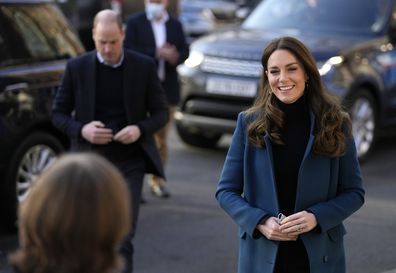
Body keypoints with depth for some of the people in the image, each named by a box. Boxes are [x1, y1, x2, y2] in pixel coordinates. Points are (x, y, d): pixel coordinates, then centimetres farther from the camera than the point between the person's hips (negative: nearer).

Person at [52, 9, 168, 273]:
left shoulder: (144, 66, -3)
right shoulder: (77, 67, -2)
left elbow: (161, 112, 3)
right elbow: (59, 114, 4)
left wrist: (140, 129, -17)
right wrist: (81, 130, -17)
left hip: (130, 161, -1)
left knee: (123, 235, -7)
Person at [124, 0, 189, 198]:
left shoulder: (175, 24, 13)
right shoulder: (134, 22, 1)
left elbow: (184, 51, 8)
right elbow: (129, 50, -11)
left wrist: (175, 57, -15)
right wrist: (156, 53, -20)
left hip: (168, 88, 4)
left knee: (162, 137, 10)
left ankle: (157, 180, 21)